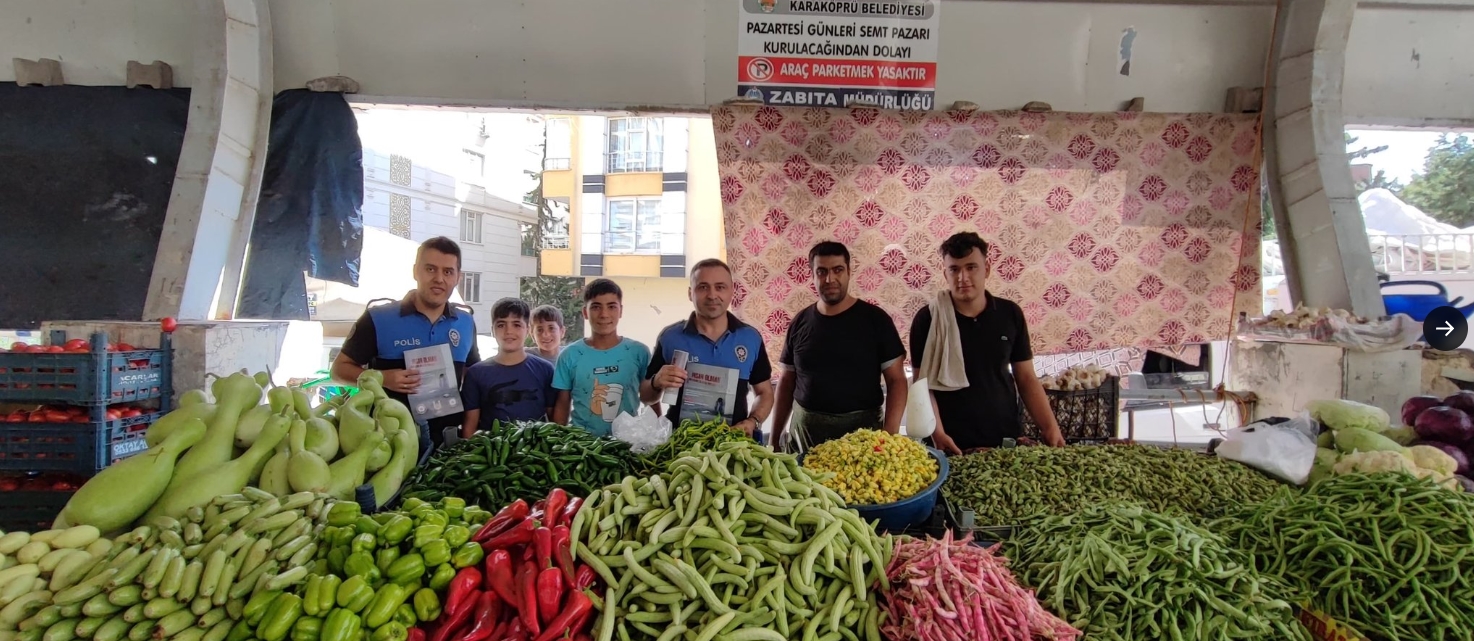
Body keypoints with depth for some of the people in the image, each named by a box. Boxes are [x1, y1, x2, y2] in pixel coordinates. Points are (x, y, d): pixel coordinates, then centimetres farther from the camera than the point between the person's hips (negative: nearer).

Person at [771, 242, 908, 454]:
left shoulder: (875, 319, -4)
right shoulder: (800, 322, 5)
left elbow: (896, 380, -5)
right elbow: (786, 382, 10)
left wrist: (890, 434, -16)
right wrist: (775, 438, 6)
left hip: (861, 428, -2)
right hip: (804, 430, 3)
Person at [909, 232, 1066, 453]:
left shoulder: (1010, 314, 1)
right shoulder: (928, 319, -8)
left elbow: (1027, 379, 6)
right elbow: (923, 383, -8)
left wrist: (1050, 427, -4)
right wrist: (937, 433, -20)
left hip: (1006, 439, 3)